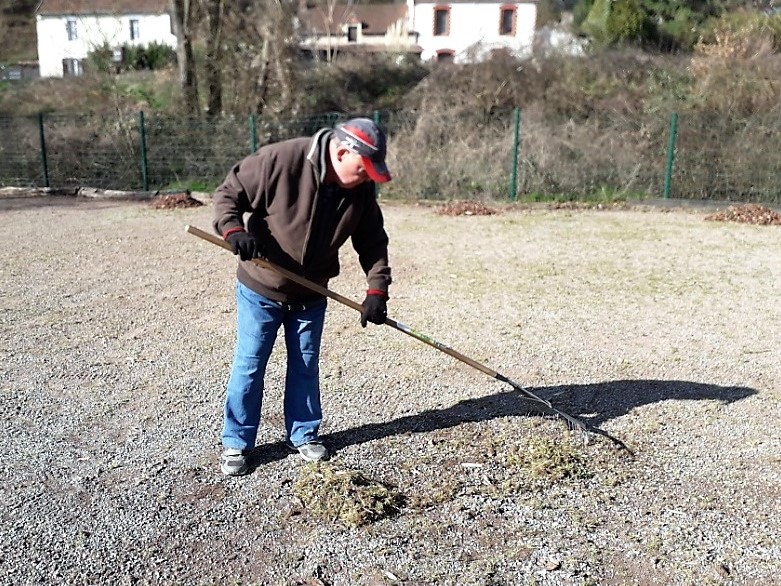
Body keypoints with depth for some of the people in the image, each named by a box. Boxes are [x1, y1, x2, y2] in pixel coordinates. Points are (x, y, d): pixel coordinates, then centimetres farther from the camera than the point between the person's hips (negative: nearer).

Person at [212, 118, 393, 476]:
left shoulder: (361, 191, -9)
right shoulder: (280, 160, -24)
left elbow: (373, 242, -2)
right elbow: (229, 193, -15)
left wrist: (377, 289, -12)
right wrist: (233, 230, -33)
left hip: (311, 295, 4)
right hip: (261, 289, -4)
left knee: (306, 366, 14)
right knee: (249, 365, 5)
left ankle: (303, 434, 32)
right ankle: (236, 443, 21)